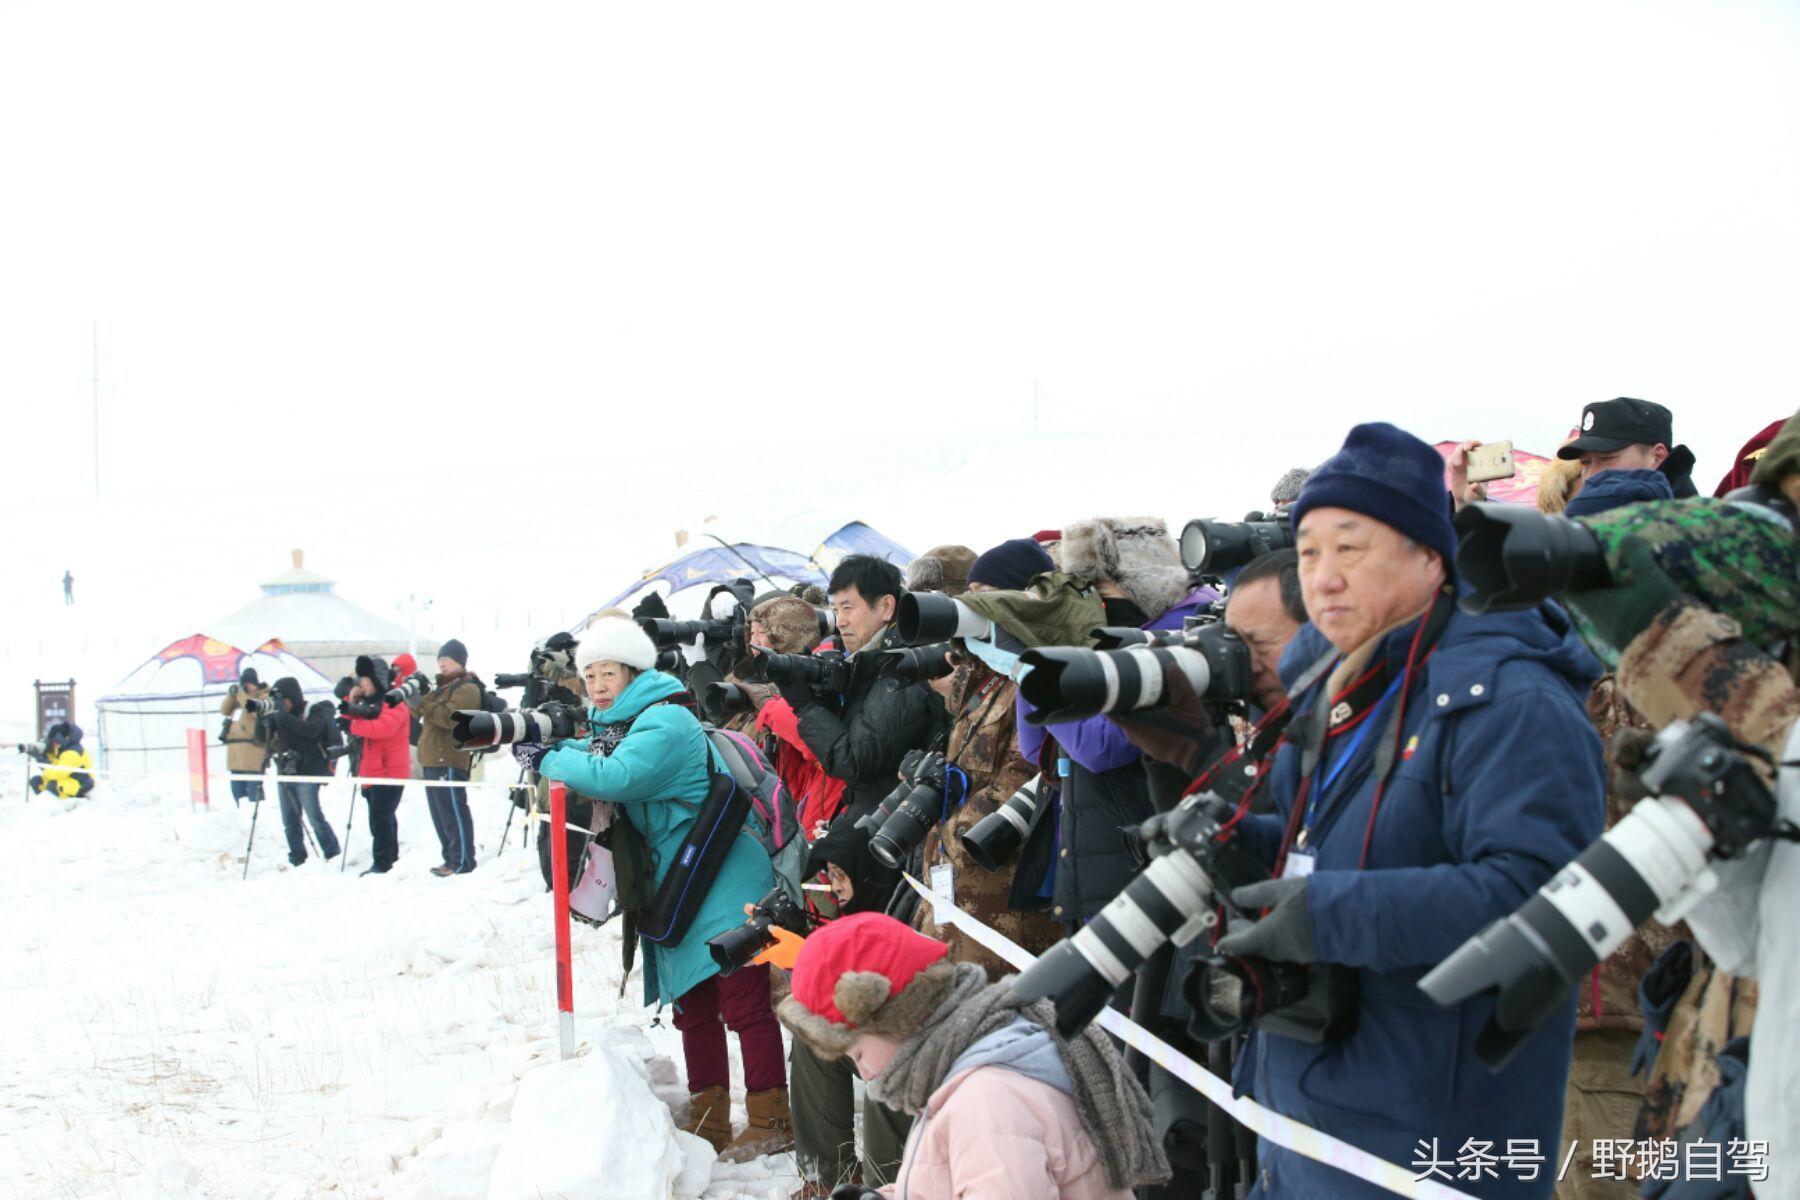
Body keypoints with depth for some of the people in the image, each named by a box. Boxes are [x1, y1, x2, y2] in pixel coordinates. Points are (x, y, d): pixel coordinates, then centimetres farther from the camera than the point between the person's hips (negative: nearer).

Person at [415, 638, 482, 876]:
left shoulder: (466, 688, -5)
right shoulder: (442, 686, 24)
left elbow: (452, 718, -20)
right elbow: (429, 716, 21)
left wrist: (424, 703, -21)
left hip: (449, 760, -10)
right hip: (432, 759, 10)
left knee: (453, 811, -10)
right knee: (440, 812, 10)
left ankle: (462, 860, -9)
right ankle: (451, 857, 15)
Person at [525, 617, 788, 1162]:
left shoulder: (666, 720, -16)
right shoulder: (615, 726, 15)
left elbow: (616, 777, -28)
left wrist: (548, 761, -16)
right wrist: (556, 747, -7)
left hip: (724, 879, -10)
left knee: (743, 1003, -8)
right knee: (692, 1006, 12)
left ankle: (771, 1120, -1)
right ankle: (709, 1124, 20)